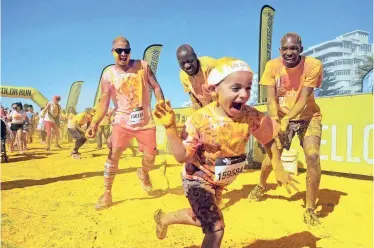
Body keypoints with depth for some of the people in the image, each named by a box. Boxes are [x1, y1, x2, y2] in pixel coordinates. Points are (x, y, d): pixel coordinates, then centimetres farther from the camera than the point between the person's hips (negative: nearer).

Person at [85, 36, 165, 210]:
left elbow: (156, 87, 1)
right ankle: (107, 194, 4)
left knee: (150, 158, 3)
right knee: (113, 155, -10)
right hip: (122, 121, -1)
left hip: (146, 121, 1)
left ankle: (143, 173, 41)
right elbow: (104, 101, -8)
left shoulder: (143, 66, -2)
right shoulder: (108, 74, -4)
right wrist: (95, 123, -22)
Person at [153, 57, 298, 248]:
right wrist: (170, 128, -38)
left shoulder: (251, 116, -20)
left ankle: (164, 218, 53)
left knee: (202, 218, 25)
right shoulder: (200, 120, -29)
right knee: (215, 228, -13)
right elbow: (182, 156, -26)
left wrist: (279, 170, -4)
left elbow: (269, 140, -2)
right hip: (198, 179, -5)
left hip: (220, 180, 6)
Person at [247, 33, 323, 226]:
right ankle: (261, 186, 39)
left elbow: (304, 98, -25)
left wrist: (287, 118, -41)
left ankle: (310, 210, -5)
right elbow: (271, 98, -17)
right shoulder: (272, 66, -15)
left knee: (313, 156, -21)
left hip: (308, 116, -2)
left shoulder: (313, 65, -21)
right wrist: (274, 120, -36)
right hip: (282, 117, 2)